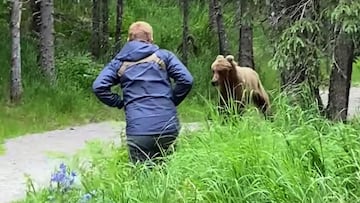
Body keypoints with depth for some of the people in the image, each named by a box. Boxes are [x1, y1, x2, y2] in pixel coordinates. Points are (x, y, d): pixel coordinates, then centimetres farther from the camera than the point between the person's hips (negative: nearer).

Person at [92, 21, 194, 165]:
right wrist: (172, 101, 11)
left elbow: (98, 87, -2)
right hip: (168, 126, 0)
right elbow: (186, 80, -2)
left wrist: (120, 103, 10)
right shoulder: (164, 56, 9)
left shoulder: (118, 62, 11)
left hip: (137, 130, 0)